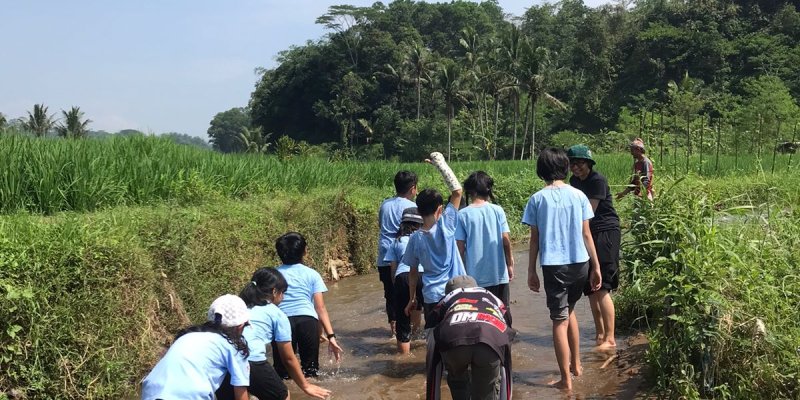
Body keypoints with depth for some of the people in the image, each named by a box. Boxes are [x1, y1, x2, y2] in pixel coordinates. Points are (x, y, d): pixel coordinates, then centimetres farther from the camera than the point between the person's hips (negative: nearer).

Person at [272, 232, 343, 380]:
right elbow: (320, 308, 9)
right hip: (308, 321, 0)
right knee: (310, 372, 11)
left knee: (282, 372, 9)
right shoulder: (312, 274, 18)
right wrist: (331, 336, 6)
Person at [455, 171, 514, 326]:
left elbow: (460, 247, -5)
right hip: (498, 273, 2)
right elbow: (506, 240, -2)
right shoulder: (497, 210, -4)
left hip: (474, 275, -1)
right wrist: (510, 264, 10)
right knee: (503, 311, 13)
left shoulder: (462, 215, -7)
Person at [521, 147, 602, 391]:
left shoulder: (537, 199, -3)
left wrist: (531, 271, 7)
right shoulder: (578, 195, 2)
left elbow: (535, 239, -1)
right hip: (579, 264, 3)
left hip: (554, 266, -3)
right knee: (569, 311, 25)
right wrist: (596, 266, 11)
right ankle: (576, 365, 32)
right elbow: (586, 235, 3)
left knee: (559, 320, 3)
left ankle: (566, 379, 5)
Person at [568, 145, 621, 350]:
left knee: (602, 288, -11)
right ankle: (599, 334, 20)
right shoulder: (574, 181, 10)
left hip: (605, 233, -8)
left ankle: (610, 339, -7)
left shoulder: (597, 181, -14)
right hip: (587, 235, 8)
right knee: (591, 289, 10)